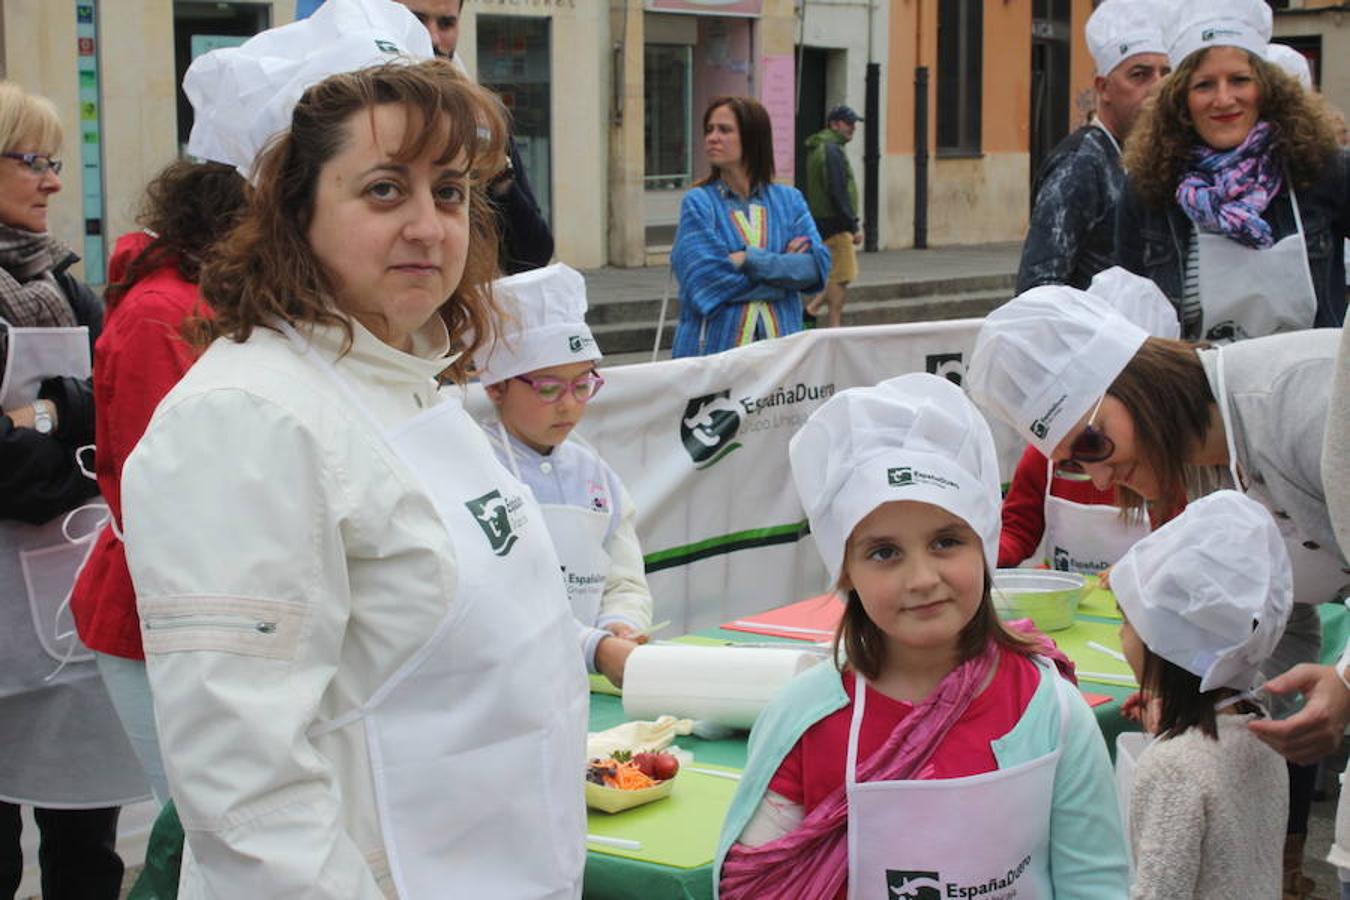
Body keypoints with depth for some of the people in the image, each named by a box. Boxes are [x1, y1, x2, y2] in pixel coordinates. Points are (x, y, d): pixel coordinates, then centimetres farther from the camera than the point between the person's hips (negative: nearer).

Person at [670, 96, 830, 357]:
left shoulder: (789, 200, 9)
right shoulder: (699, 203, 0)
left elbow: (818, 264, -3)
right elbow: (705, 278, -12)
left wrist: (748, 260, -13)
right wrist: (784, 267, -5)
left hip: (778, 345, 2)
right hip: (714, 345, -2)